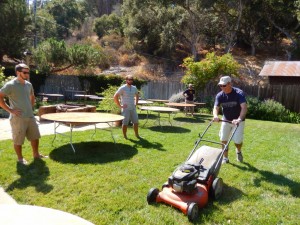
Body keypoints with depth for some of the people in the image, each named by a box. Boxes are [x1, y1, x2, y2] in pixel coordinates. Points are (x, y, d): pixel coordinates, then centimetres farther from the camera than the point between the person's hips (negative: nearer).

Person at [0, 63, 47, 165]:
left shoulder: (28, 84, 9)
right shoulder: (10, 85, -12)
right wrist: (10, 109, -16)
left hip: (30, 116, 7)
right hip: (18, 118, -7)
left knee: (35, 136, 15)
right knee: (18, 140, 5)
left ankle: (36, 154, 31)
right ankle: (20, 158, 21)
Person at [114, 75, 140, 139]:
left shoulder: (134, 88, 9)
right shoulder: (122, 88, -9)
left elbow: (137, 95, 27)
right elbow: (115, 97, -12)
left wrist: (136, 103, 14)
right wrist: (120, 106, -11)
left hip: (133, 108, 6)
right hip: (126, 109, -5)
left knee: (136, 122, 8)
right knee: (125, 123, 1)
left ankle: (137, 135, 22)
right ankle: (125, 136, 13)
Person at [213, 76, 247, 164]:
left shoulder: (239, 93, -23)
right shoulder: (219, 95, -11)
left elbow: (244, 107, -34)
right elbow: (216, 107, -18)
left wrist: (239, 119, -50)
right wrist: (215, 116, -41)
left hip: (238, 121, -3)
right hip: (226, 120, 4)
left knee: (237, 140, -8)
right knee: (223, 139, 1)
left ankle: (238, 151, 27)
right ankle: (225, 158, 19)